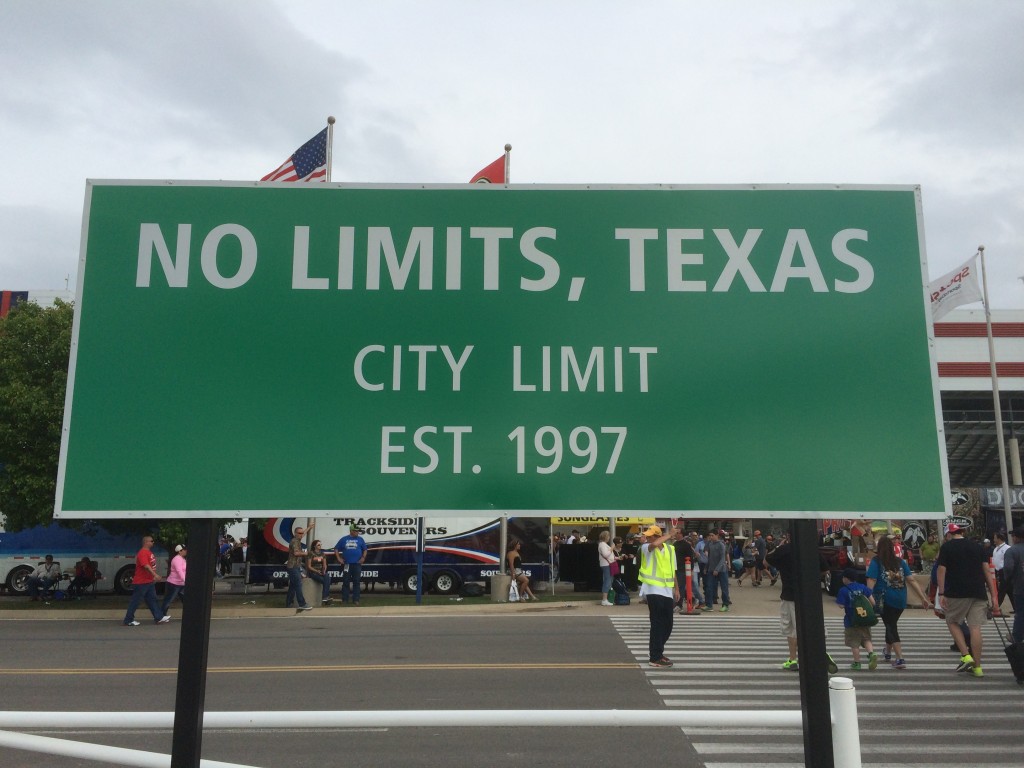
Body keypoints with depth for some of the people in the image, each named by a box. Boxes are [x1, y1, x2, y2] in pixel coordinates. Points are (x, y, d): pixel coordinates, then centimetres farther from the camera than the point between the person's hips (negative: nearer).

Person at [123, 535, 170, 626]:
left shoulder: (149, 552, 12)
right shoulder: (142, 553, -19)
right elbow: (146, 566, -31)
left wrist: (155, 576, 24)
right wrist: (155, 575, -39)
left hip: (149, 581, 10)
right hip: (141, 582, -10)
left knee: (152, 600, 11)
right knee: (135, 601, 0)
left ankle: (159, 617, 15)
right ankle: (128, 620, 8)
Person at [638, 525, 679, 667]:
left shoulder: (670, 549, 7)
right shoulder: (646, 548, -8)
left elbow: (673, 571, 15)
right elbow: (654, 545, -32)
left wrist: (676, 588, 13)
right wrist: (668, 535, -17)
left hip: (667, 591, 6)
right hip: (654, 590, -6)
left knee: (667, 625, 12)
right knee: (657, 624, -6)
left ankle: (656, 651, 30)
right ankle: (655, 657, 2)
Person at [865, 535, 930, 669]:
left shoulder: (876, 561, -4)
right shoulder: (901, 562, 7)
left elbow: (871, 581, -14)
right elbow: (911, 580, 3)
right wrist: (923, 598, 6)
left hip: (885, 599, -4)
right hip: (901, 600, 4)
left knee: (891, 627, 1)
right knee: (892, 624, 22)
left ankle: (900, 659, -12)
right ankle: (888, 653, 39)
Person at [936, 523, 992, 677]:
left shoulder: (947, 547, 1)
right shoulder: (977, 546, 12)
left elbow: (941, 571, -6)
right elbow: (986, 570, 8)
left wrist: (941, 593, -5)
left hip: (956, 592, -3)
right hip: (978, 593, 4)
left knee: (952, 621, 14)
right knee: (975, 627, 3)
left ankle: (966, 656, 0)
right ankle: (977, 667, 6)